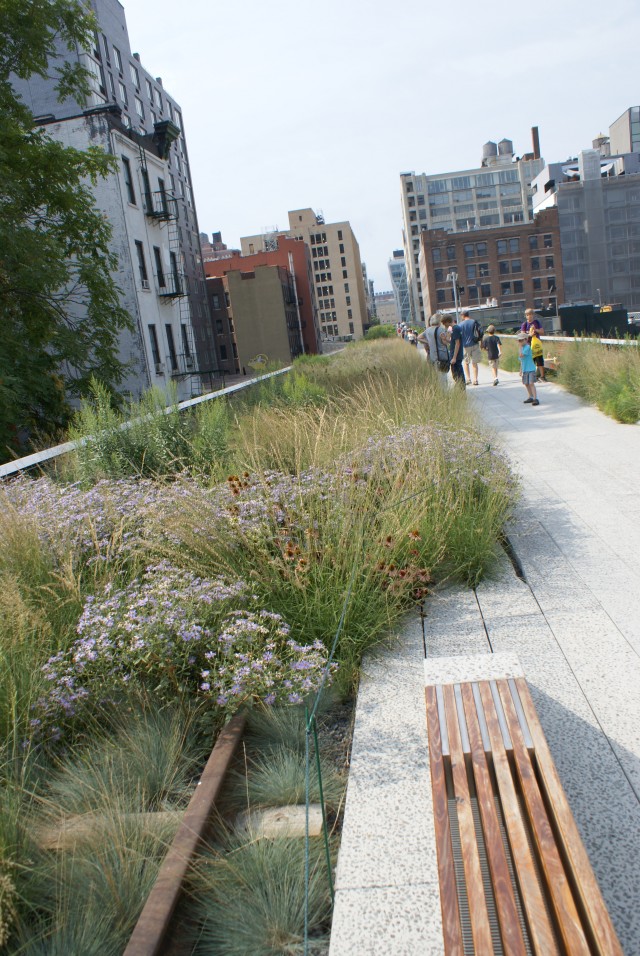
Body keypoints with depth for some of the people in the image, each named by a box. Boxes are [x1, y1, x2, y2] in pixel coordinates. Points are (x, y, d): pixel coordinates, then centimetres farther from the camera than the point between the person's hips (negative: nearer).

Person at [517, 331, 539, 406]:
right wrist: (521, 370, 21)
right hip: (524, 369, 9)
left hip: (531, 369, -9)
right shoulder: (522, 348, 12)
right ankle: (530, 397, 26)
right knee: (526, 384, 13)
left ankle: (535, 398, -16)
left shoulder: (527, 347, -13)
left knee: (531, 383, -14)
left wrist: (520, 346, -19)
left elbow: (521, 355, -26)